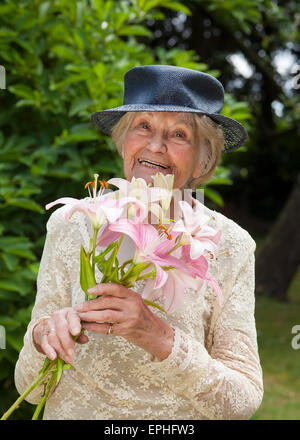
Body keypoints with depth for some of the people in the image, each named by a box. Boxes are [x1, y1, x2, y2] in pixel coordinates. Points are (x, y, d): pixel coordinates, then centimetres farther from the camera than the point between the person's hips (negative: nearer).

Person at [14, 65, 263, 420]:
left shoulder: (228, 245, -5)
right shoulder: (71, 227, -3)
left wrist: (160, 337, -22)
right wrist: (43, 335, -20)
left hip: (179, 422, -2)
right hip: (74, 415, 2)